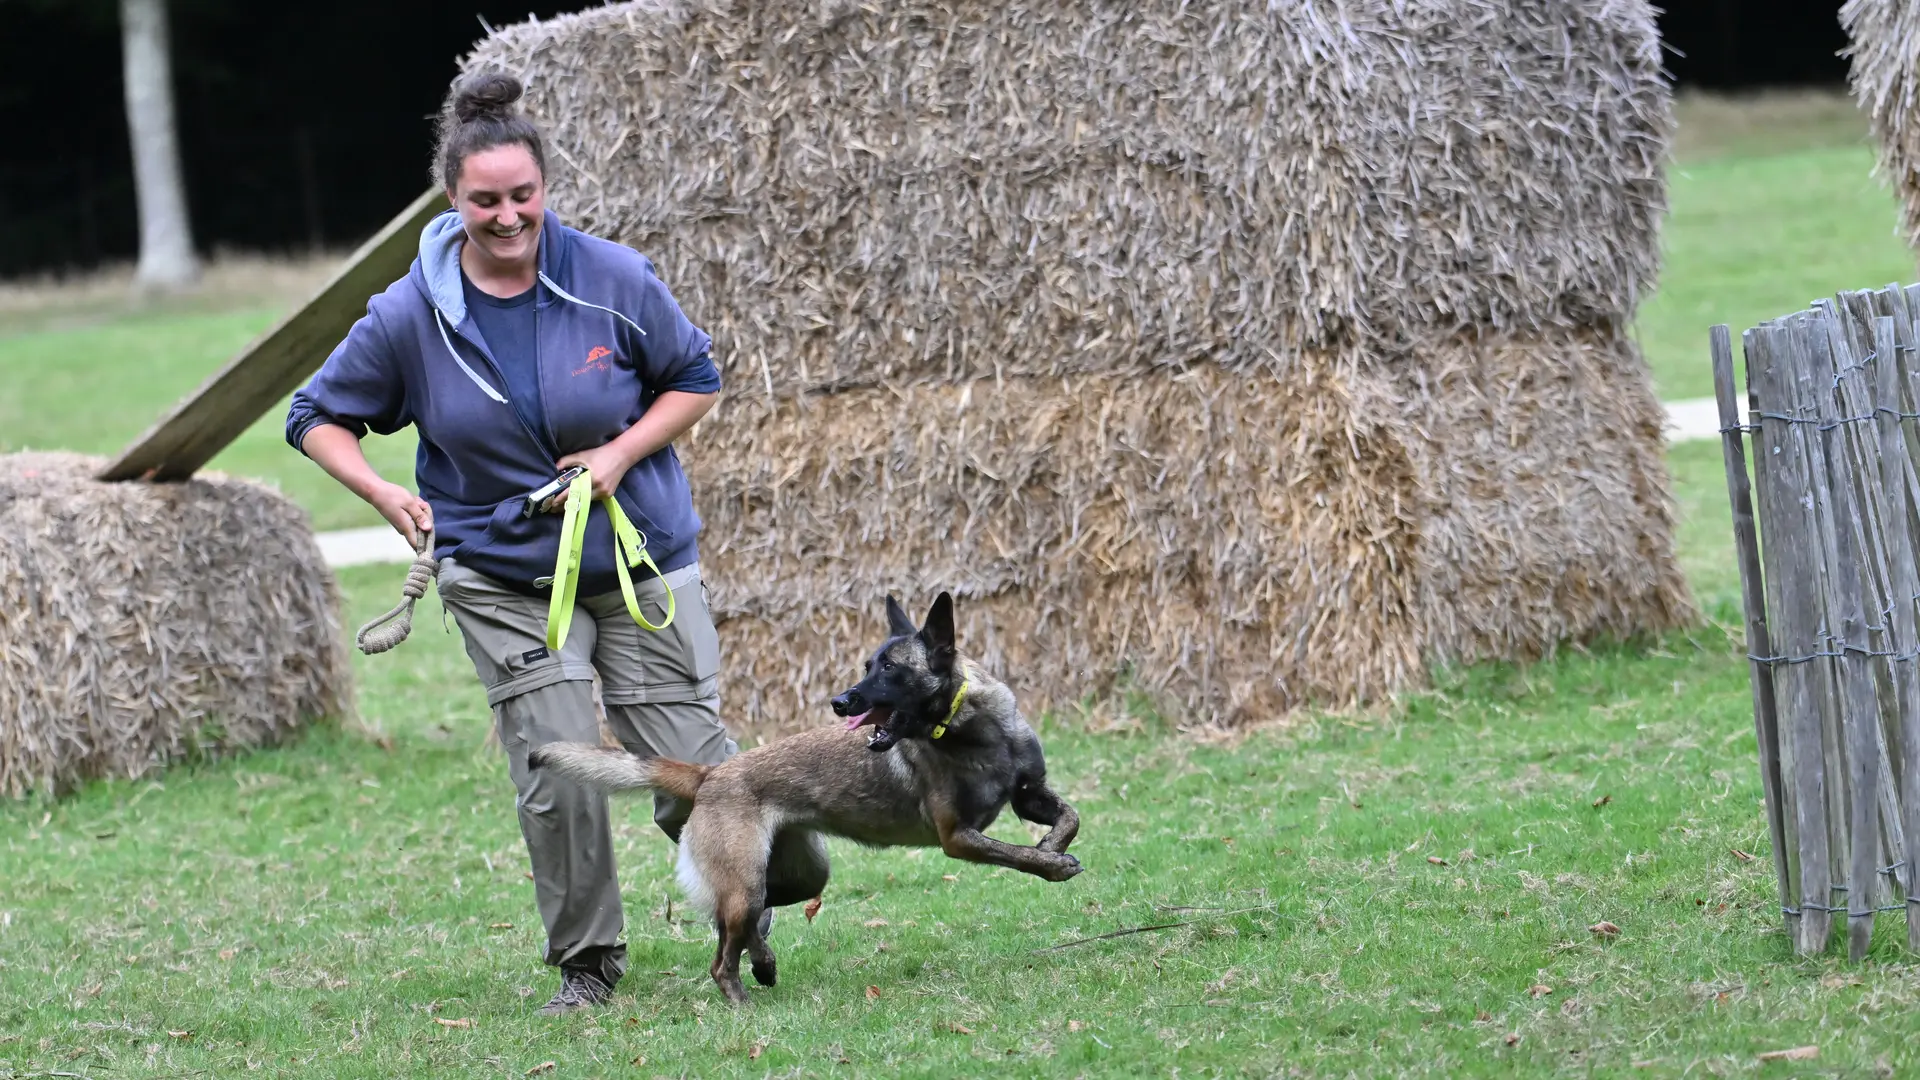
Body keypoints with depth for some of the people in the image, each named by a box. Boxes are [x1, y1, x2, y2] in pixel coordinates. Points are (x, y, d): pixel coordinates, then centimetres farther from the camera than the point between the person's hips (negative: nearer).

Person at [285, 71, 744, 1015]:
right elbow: (318, 416, 4)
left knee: (691, 765, -1)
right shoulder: (409, 316, -9)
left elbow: (696, 378, 4)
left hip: (642, 560, 0)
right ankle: (585, 963, 11)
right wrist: (384, 493, -13)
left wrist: (623, 452, -12)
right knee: (558, 778, -8)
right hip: (501, 575, 0)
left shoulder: (614, 280, -10)